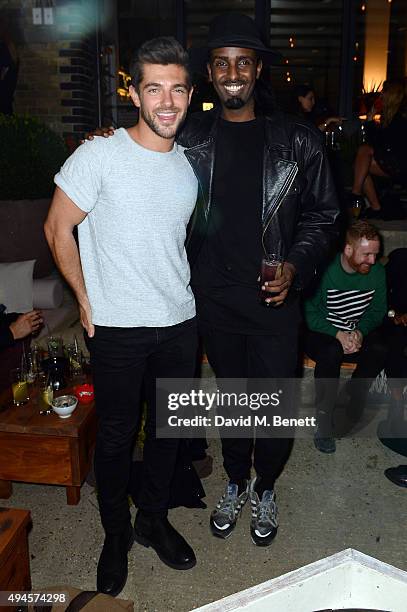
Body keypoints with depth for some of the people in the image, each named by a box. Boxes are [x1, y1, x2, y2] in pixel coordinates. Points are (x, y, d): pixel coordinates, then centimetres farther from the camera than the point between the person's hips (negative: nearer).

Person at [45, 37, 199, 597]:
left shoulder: (190, 165, 6)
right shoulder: (98, 157, -11)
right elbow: (58, 230, -6)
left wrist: (181, 293, 12)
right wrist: (87, 299, -5)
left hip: (180, 323, 5)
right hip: (117, 327, -4)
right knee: (117, 435, 10)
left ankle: (154, 520, 40)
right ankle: (116, 533, 35)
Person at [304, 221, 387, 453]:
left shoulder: (377, 272, -4)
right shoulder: (325, 271, -18)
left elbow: (377, 310, 4)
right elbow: (309, 312, -14)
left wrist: (360, 332, -16)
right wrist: (338, 334, -26)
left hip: (357, 332, 4)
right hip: (320, 333, -4)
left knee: (380, 351, -26)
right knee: (331, 352, -37)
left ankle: (353, 404, -4)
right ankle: (324, 420, -24)